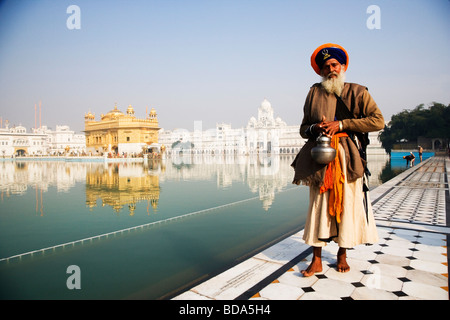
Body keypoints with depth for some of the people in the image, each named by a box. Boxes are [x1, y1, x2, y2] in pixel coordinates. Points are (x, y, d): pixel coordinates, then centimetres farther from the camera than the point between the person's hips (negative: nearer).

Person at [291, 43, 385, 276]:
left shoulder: (357, 92, 8)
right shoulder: (314, 93, 13)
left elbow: (378, 121, -4)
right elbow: (303, 129, 15)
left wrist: (340, 124, -10)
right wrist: (314, 128, -9)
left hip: (348, 156, -1)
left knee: (347, 204, 2)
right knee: (318, 205, -1)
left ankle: (342, 254, 21)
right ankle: (316, 260, 6)